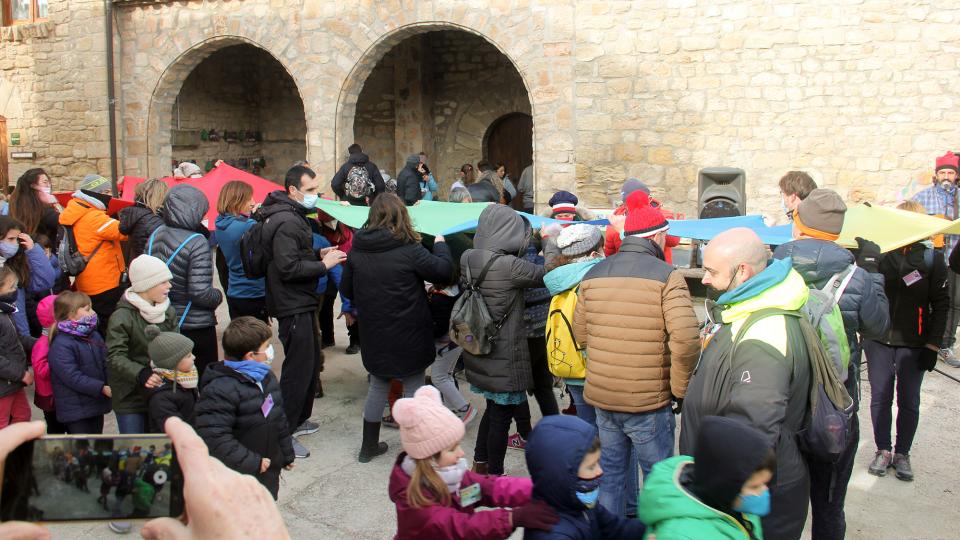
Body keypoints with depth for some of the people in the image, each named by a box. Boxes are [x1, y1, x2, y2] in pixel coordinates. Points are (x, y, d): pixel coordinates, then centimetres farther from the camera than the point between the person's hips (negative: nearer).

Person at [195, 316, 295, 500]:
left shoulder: (267, 377, 6)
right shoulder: (220, 390, -24)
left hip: (268, 471, 8)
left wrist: (287, 454, 21)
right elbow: (213, 437, -30)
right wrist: (252, 463, -25)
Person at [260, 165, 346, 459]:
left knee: (311, 361, 19)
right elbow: (288, 268, -24)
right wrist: (323, 264, -18)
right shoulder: (285, 222, -19)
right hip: (293, 306, -11)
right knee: (298, 368, -5)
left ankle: (299, 419, 33)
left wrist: (319, 254, 9)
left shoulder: (294, 216, 15)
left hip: (302, 303, 11)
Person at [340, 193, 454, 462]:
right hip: (408, 336, -5)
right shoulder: (409, 250, -18)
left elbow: (346, 290, 7)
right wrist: (440, 244, 6)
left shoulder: (357, 250, -2)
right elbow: (444, 271, -11)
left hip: (373, 335, 5)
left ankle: (369, 445, 30)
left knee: (378, 385, 20)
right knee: (413, 385, 10)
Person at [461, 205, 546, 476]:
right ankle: (495, 476, 20)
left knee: (494, 407, 23)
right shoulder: (509, 265, -23)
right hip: (504, 355, -7)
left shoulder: (467, 259, -2)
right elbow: (545, 276, -13)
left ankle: (480, 464, 35)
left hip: (478, 349, 7)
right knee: (502, 414, 7)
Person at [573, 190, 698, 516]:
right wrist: (681, 389, -9)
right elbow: (685, 342, -22)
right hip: (649, 403, -5)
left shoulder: (593, 275, 3)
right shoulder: (667, 276, -13)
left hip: (601, 396, 5)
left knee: (612, 475, 21)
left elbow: (580, 334, 8)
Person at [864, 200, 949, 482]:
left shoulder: (932, 258, -2)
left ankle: (902, 453, 24)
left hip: (913, 344, 0)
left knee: (908, 401, 8)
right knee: (880, 397, 8)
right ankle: (883, 450, 24)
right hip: (878, 340, 1)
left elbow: (941, 305, 0)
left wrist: (932, 345, -5)